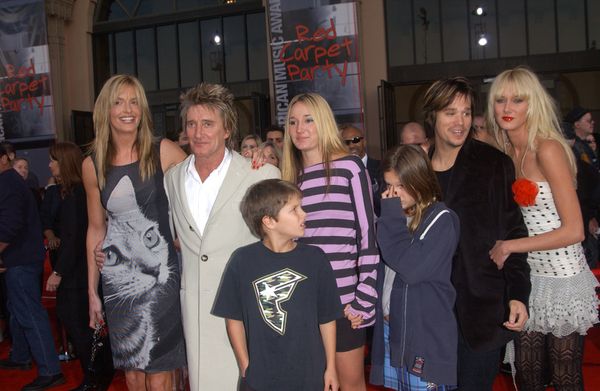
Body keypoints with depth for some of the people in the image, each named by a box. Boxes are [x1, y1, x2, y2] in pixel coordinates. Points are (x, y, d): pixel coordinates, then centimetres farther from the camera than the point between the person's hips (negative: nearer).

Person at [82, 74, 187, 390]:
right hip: (117, 279, 3)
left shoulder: (163, 152, -4)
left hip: (159, 274, -2)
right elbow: (96, 228, 11)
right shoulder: (92, 165, 4)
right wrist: (92, 290, 13)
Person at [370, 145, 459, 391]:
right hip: (391, 326, 6)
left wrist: (392, 217, -15)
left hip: (426, 334, -6)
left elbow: (411, 268, -22)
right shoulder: (398, 217, 7)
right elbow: (381, 267, 9)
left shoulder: (441, 219, -10)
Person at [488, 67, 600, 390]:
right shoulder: (506, 153, 5)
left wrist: (509, 246, -16)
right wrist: (503, 246, -6)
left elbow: (574, 230, -19)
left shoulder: (549, 149, -17)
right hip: (527, 275, 6)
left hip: (562, 279, -6)